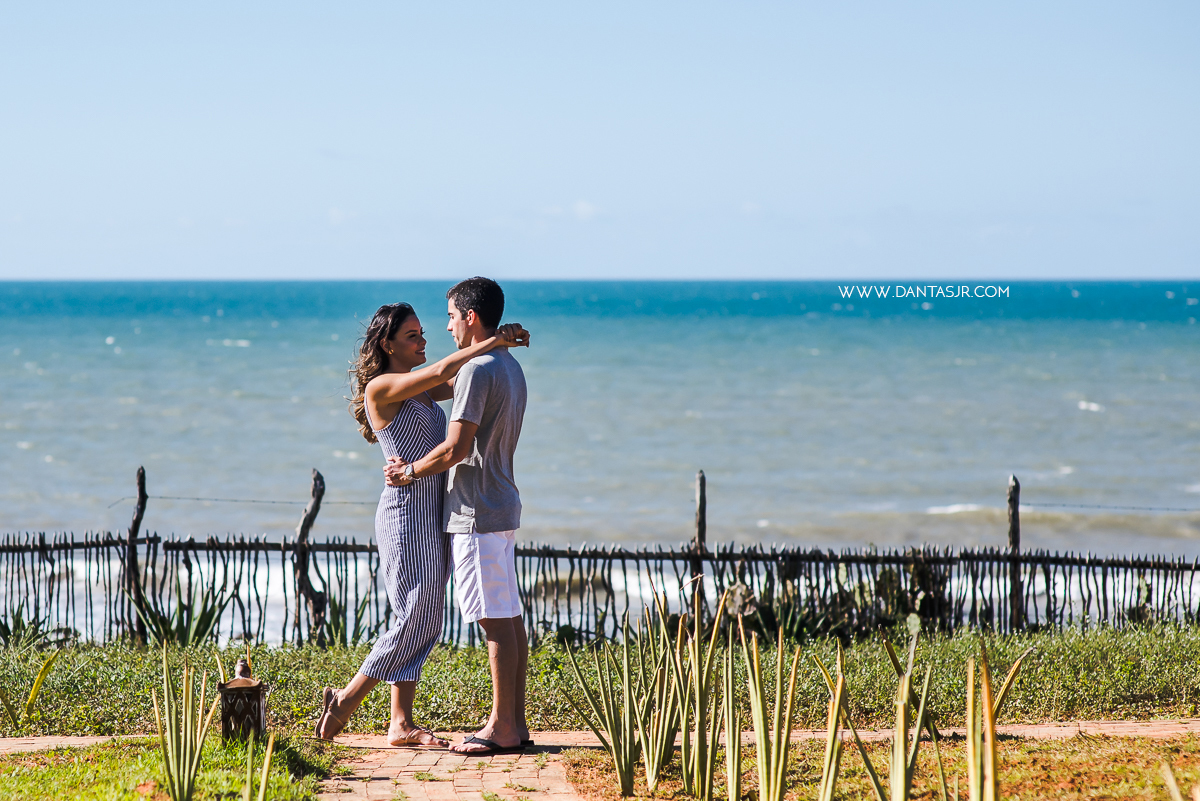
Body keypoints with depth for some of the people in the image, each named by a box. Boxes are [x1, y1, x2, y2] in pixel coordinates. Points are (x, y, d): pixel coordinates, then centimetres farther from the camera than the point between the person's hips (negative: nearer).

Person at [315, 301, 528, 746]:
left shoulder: (419, 390, 16)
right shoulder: (381, 388, -10)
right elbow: (442, 372, -21)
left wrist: (501, 342, 0)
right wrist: (490, 343, -12)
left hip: (432, 517, 9)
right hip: (406, 513, -9)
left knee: (425, 623, 7)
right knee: (414, 621, -8)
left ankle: (401, 724, 9)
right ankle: (346, 700, 2)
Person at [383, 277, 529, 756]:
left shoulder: (478, 371, -16)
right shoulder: (510, 369, 15)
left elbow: (455, 449, -20)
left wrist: (410, 471, -4)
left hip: (477, 513, -10)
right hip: (503, 506, 10)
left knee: (496, 620, -7)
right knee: (509, 618, 10)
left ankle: (502, 728, -4)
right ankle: (514, 722, 14)